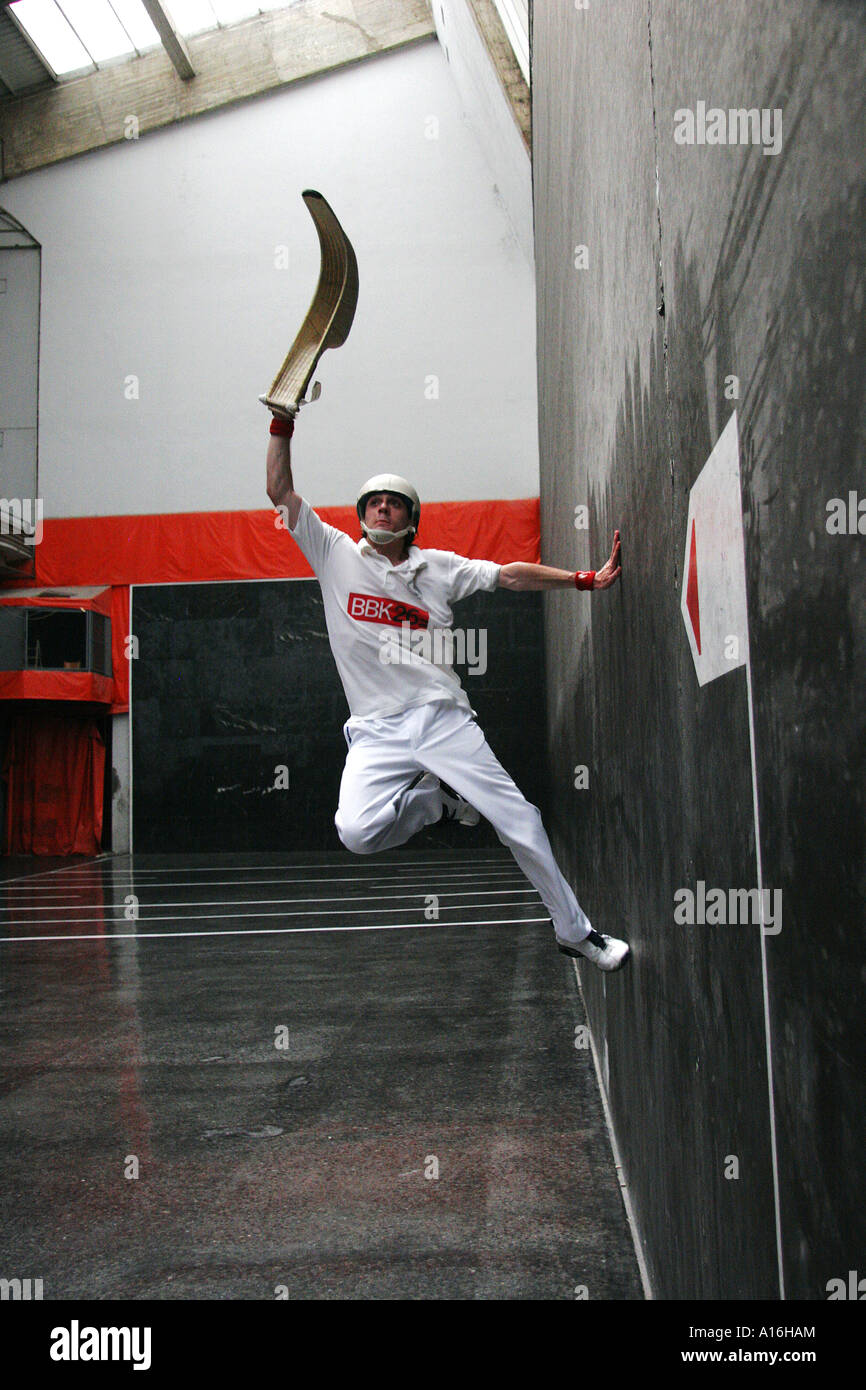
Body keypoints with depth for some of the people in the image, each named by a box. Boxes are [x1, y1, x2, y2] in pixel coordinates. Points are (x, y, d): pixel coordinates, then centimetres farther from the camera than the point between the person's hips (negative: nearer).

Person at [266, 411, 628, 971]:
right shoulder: (338, 556, 8)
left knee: (518, 818, -5)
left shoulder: (438, 567, 11)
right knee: (357, 832, -25)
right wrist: (283, 423, -3)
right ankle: (440, 799, 6)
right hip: (378, 732, -1)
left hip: (444, 718, 1)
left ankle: (575, 930, 14)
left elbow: (509, 574, 9)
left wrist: (585, 579, 2)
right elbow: (281, 491, 5)